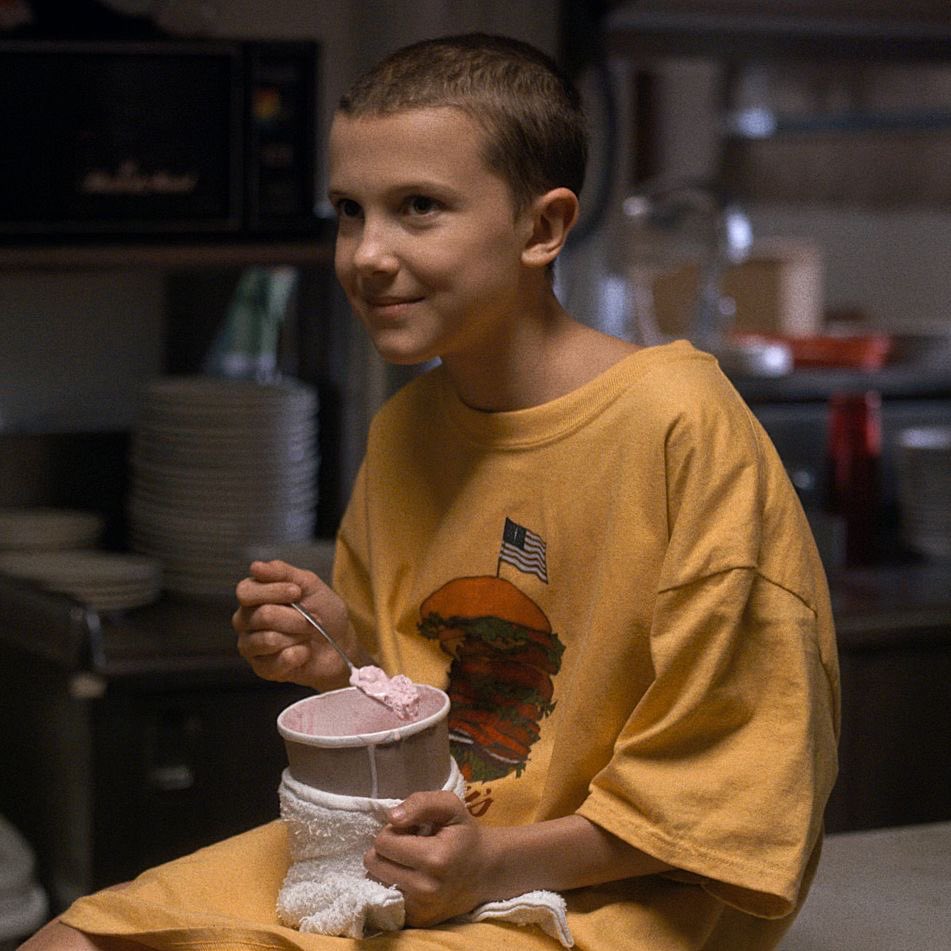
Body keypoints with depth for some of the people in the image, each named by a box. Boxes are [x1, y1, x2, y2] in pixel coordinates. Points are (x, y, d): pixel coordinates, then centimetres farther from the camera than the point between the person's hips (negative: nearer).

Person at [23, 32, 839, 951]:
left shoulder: (678, 426, -18)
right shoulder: (402, 428, 6)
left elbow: (727, 774, -15)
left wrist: (501, 864, -21)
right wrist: (340, 659, -3)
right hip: (408, 847, 7)